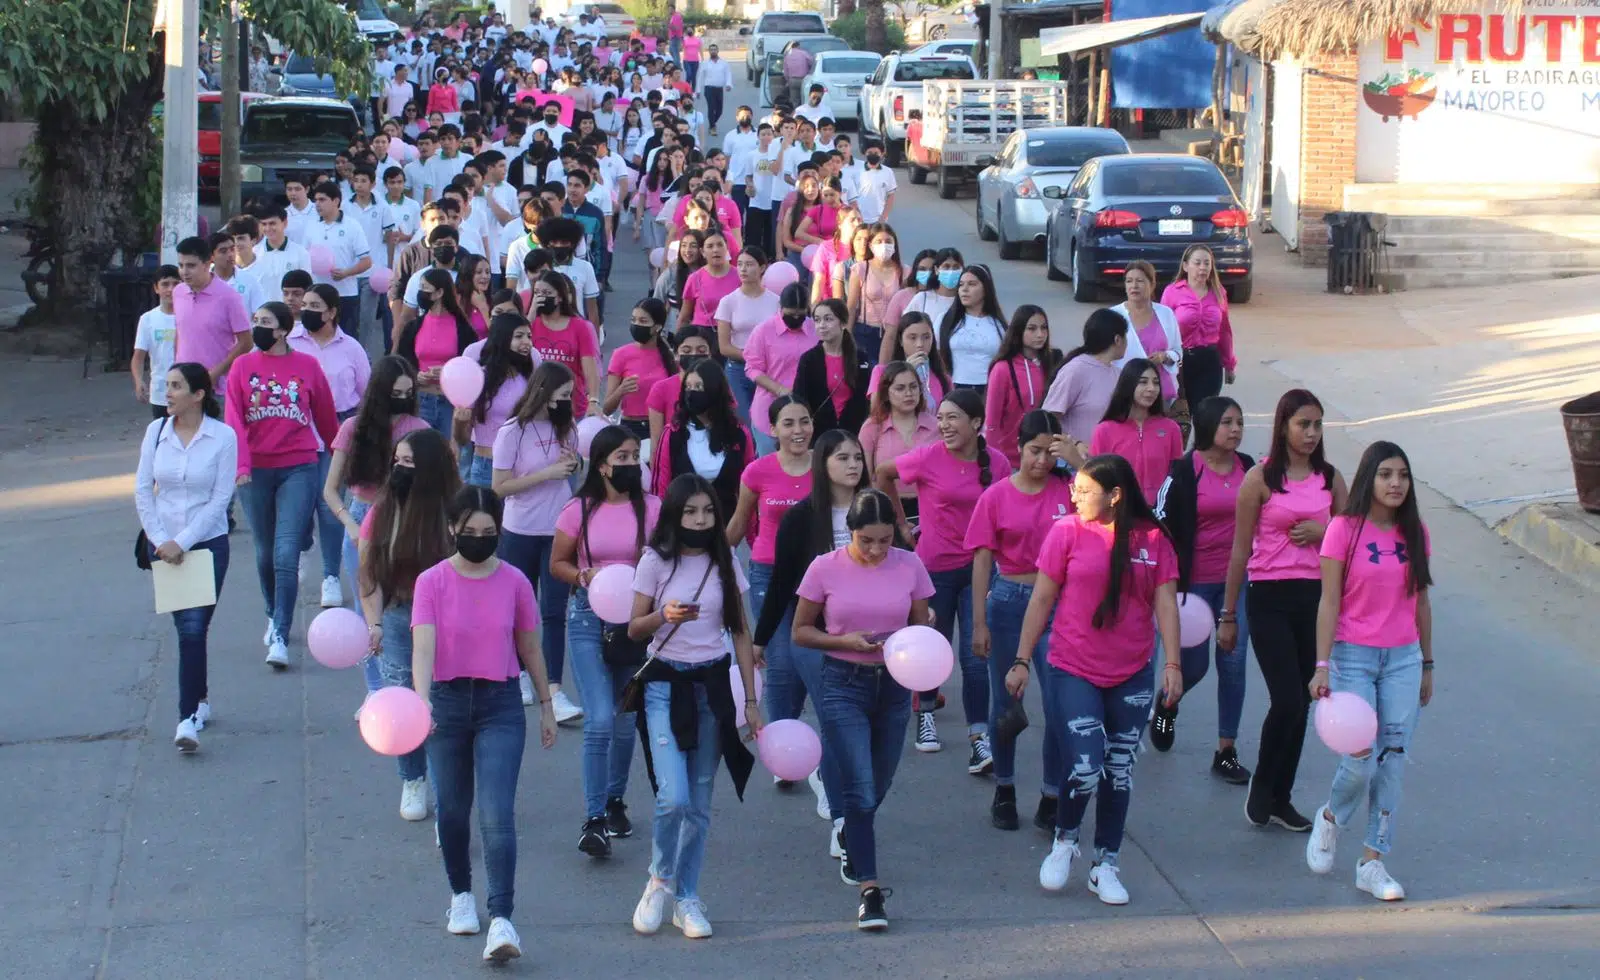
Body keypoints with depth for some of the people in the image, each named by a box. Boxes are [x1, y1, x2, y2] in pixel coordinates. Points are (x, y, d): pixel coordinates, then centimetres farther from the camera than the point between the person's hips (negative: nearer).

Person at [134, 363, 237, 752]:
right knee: (185, 627, 10)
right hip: (163, 545, 3)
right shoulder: (156, 431, -1)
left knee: (194, 627, -9)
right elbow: (142, 490, 3)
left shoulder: (223, 436, -9)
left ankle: (188, 718, -9)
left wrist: (183, 542, -15)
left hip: (208, 543, -3)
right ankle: (200, 699, 29)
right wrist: (159, 540, -6)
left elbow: (220, 498, -10)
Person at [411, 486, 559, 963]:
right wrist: (421, 700, -34)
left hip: (501, 706, -1)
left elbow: (529, 648, 9)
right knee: (453, 811, 14)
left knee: (497, 815, -12)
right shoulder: (432, 582, -6)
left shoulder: (515, 582, -2)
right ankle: (461, 895, 37)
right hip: (448, 702, 1)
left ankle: (501, 920, -16)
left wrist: (546, 705, 14)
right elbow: (423, 646, -19)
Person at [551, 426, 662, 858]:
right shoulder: (580, 510, -3)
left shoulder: (651, 507, -1)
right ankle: (594, 820, -8)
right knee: (600, 720, -13)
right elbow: (557, 563, 6)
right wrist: (585, 576, -13)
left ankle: (615, 801, 34)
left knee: (626, 721, 13)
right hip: (589, 616, -2)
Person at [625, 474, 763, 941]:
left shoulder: (725, 564, 4)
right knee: (674, 797, -15)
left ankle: (687, 898, 18)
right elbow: (634, 628, -1)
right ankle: (660, 880, 10)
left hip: (712, 686, 3)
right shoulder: (656, 561, -3)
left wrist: (751, 700, 5)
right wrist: (665, 615, -23)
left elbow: (740, 634, 8)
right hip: (665, 684, -3)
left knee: (700, 802, 6)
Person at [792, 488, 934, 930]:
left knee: (877, 788, 17)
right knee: (860, 790, -11)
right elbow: (801, 632, -1)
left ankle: (849, 838, 49)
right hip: (843, 685, -3)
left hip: (894, 686, 3)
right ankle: (870, 889, -8)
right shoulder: (825, 569, -10)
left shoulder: (909, 566, -4)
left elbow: (921, 626, 7)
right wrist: (845, 640, -18)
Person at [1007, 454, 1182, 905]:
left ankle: (1105, 864, 23)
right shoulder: (1067, 532, -5)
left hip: (1132, 676, 2)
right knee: (1084, 768, -11)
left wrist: (1172, 664, -8)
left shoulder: (1153, 538, -2)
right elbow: (1041, 599, -1)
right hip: (1075, 672, -2)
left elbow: (1165, 602, 0)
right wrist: (1022, 661, 0)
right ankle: (1064, 840, 19)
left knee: (1119, 771, 9)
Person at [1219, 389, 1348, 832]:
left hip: (1315, 597, 4)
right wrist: (1228, 615, 0)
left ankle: (1281, 798, 20)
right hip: (1271, 597, -4)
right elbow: (1240, 549, -2)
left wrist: (1321, 532, -7)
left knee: (1301, 704, 8)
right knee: (1287, 701, -11)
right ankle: (1261, 785, 12)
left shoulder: (1330, 479, 7)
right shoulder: (1261, 479, -5)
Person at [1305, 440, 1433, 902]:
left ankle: (1372, 862, 10)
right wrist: (1323, 665, -12)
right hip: (1354, 656, -4)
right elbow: (1329, 601, -8)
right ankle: (1330, 819, 24)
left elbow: (1421, 603, 13)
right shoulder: (1345, 530, -7)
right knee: (1360, 761, -9)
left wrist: (1426, 665, 15)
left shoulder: (1415, 533, 6)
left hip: (1403, 659, 4)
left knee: (1393, 760, 1)